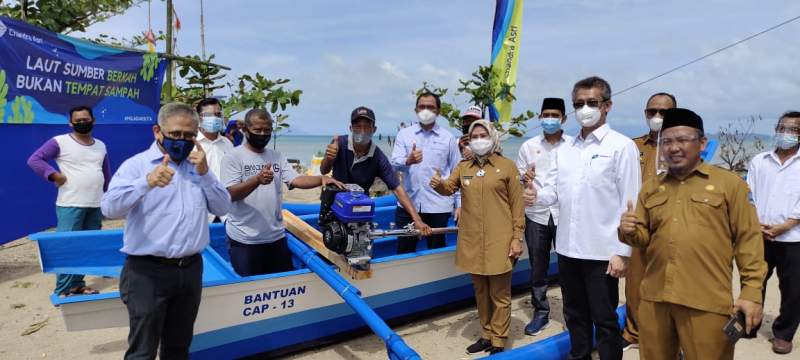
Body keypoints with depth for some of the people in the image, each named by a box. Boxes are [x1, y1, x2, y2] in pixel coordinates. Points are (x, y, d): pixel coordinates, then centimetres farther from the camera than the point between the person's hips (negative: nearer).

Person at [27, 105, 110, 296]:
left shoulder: (100, 146, 13)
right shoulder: (60, 142, -4)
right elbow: (34, 159, -7)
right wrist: (55, 175, -16)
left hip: (96, 206, 6)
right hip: (70, 205, -5)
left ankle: (78, 284, 22)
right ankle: (63, 290, 2)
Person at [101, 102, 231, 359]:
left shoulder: (197, 166, 10)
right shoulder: (136, 164, -6)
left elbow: (222, 208, 6)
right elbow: (109, 208, -20)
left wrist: (205, 174, -9)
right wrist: (146, 182, -37)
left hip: (190, 269, 5)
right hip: (147, 272, -5)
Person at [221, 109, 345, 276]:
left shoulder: (277, 157, 8)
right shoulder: (233, 157, -6)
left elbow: (295, 180, -4)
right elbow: (231, 194, -16)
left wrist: (321, 179, -22)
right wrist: (257, 180, -33)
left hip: (276, 236, 5)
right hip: (244, 239, -4)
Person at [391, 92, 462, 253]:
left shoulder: (448, 138, 6)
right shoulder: (404, 134, 6)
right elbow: (395, 163, -6)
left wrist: (459, 203, 2)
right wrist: (408, 160, -29)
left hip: (438, 206, 0)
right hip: (408, 204, 1)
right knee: (404, 252, 8)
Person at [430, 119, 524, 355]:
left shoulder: (507, 166, -1)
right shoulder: (463, 167, 11)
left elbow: (517, 204, -3)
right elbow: (450, 188, 3)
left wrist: (517, 237, -8)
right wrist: (439, 184, -21)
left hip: (499, 241, -4)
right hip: (472, 241, 4)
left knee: (499, 294, 6)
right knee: (481, 292, 16)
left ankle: (498, 342, 18)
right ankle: (486, 335, 31)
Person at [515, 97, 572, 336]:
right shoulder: (528, 146, 8)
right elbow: (517, 178, 8)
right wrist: (524, 179, -13)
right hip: (536, 214, 2)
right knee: (538, 267, 10)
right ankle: (540, 312, 23)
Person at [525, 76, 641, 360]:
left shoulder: (622, 146, -6)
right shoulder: (564, 149, 10)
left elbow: (630, 204, -9)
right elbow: (553, 191, 9)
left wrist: (622, 252, -13)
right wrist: (536, 196, -15)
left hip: (602, 251, -5)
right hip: (567, 248, 6)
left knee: (605, 321, 8)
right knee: (575, 316, 19)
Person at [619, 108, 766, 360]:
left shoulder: (730, 183, 1)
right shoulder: (650, 188, 13)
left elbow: (748, 239, -2)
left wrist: (751, 291, -8)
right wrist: (630, 232, -6)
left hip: (707, 303, -4)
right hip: (654, 298, 4)